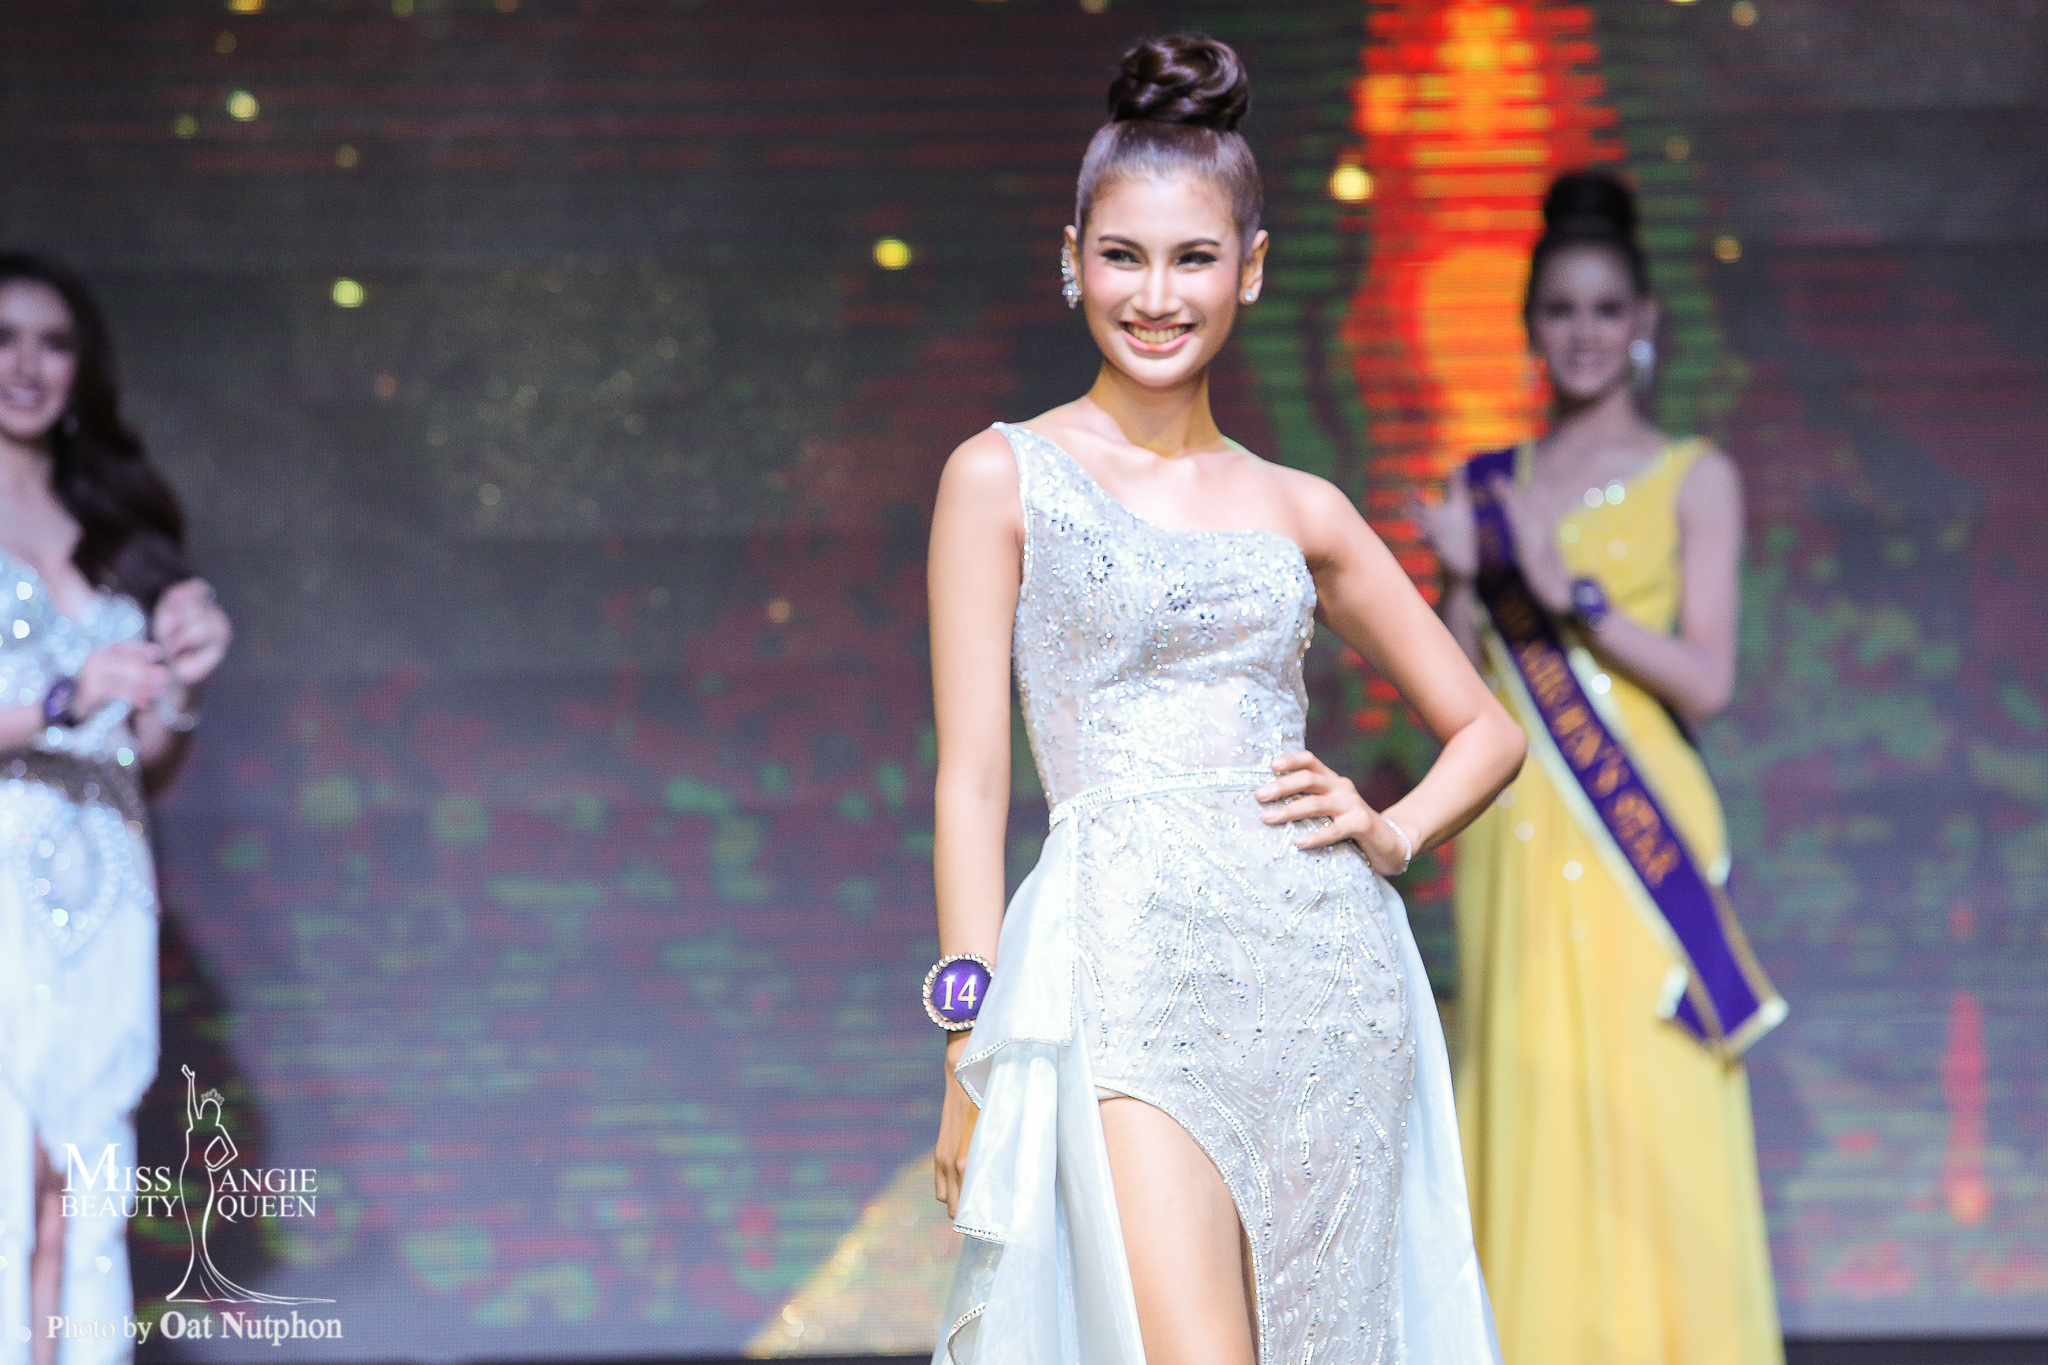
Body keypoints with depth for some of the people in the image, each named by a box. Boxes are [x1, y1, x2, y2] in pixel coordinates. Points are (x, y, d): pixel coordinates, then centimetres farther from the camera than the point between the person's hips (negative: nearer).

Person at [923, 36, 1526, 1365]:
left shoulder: (1299, 509, 14)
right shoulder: (1005, 478, 5)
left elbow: (1488, 730, 22)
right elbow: (973, 776, 2)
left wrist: (1391, 831, 2)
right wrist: (974, 1051, -4)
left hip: (1326, 967, 4)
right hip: (1130, 970, -4)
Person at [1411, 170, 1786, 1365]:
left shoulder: (1695, 480, 5)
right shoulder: (1491, 488, 13)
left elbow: (1706, 681, -5)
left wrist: (1572, 594, -13)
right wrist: (1466, 580, -5)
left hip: (1640, 833, -3)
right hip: (1520, 838, 3)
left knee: (1654, 1116, -6)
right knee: (1533, 1110, 1)